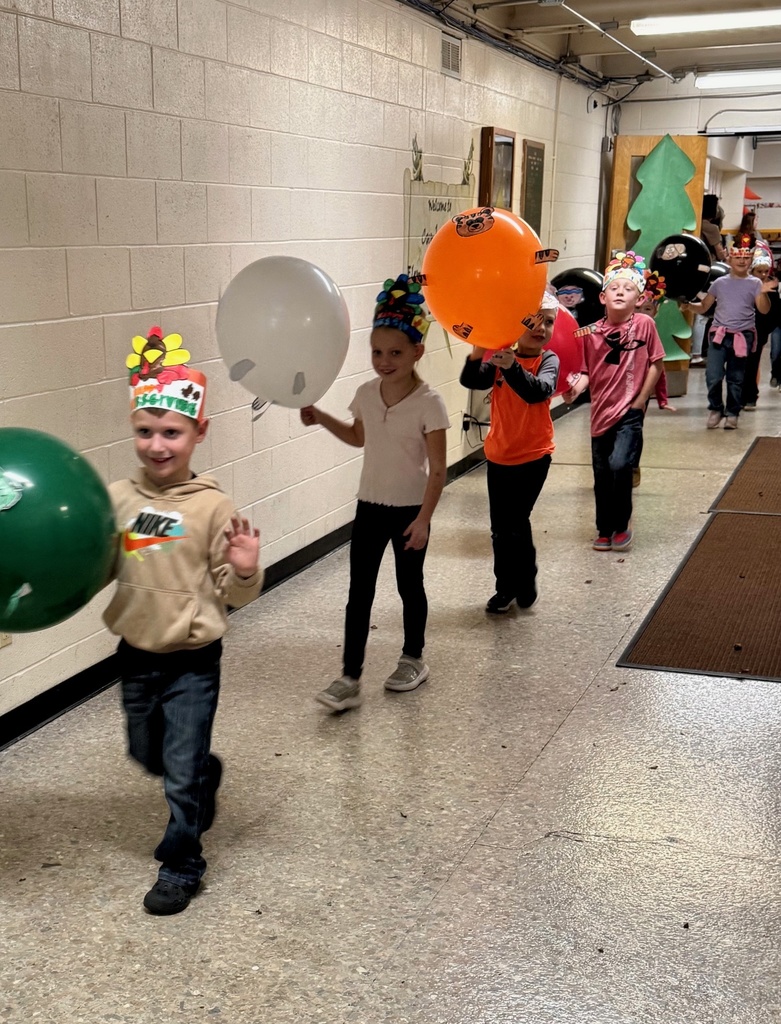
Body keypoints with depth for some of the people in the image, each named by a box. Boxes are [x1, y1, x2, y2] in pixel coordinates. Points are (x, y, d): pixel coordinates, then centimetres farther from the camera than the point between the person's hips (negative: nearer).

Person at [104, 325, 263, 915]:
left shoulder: (213, 508, -15)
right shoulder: (117, 499, -5)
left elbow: (232, 594, -10)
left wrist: (245, 571, -30)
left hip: (192, 660, -5)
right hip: (136, 654, 5)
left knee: (181, 772, 5)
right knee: (147, 755, 24)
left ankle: (181, 865, 26)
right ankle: (205, 776, 53)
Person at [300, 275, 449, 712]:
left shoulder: (429, 403, -17)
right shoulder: (366, 394, -2)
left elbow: (438, 469, -15)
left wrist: (424, 519, -19)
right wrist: (321, 418, 7)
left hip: (410, 510, -4)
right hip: (371, 506, 4)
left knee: (409, 585, 13)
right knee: (360, 592, 1)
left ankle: (414, 659, 34)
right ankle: (350, 678, 3)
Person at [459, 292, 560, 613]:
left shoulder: (548, 360, -10)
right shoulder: (499, 357, -2)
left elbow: (538, 391, -30)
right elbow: (471, 381, -19)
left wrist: (511, 366, -46)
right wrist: (480, 348, -37)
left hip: (533, 456, -3)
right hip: (498, 455, 3)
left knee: (515, 522, -5)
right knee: (500, 527, 10)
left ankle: (526, 584, 17)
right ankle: (506, 587, 26)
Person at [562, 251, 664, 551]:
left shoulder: (644, 324, -8)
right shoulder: (592, 332, -2)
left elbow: (655, 364, -2)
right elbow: (587, 372, 2)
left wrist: (640, 401, -5)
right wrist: (576, 387, -19)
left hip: (630, 411, -3)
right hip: (601, 411, 3)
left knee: (619, 466, -19)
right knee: (602, 475, 11)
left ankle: (621, 524, 3)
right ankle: (605, 530, 29)